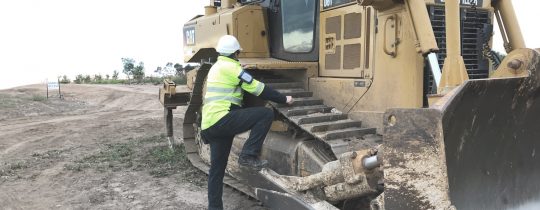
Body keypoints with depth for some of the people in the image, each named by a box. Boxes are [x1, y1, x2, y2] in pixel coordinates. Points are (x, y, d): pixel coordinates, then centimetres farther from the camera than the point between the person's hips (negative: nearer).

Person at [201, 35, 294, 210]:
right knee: (266, 114, -13)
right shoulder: (230, 67, -7)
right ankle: (248, 155, -10)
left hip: (209, 125, 10)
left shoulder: (216, 68, 23)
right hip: (222, 120, -10)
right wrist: (283, 99, 1)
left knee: (217, 169, 14)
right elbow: (258, 89, -7)